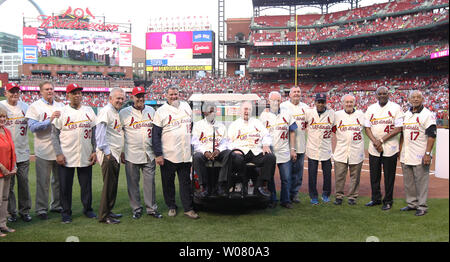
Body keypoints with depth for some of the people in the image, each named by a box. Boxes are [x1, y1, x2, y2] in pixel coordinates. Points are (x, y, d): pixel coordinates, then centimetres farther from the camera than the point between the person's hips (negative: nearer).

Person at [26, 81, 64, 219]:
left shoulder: (60, 106, 12)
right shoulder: (34, 107, -2)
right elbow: (32, 127, -13)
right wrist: (50, 120, -20)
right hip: (44, 150, -5)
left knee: (59, 180, 14)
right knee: (43, 182, 1)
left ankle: (57, 205, 27)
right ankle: (41, 209, 12)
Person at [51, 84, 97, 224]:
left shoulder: (89, 111, 8)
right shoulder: (61, 112, -1)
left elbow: (94, 132, 10)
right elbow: (54, 134, -1)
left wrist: (95, 151, 3)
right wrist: (58, 154, -9)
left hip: (86, 157, 2)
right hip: (66, 157, -2)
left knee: (87, 184, 10)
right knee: (65, 186, 5)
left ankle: (87, 209, 26)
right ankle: (66, 212, 20)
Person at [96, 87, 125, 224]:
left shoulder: (116, 113, 19)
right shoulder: (106, 111, -11)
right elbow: (100, 132, -19)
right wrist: (106, 151, -21)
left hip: (115, 154, 9)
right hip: (108, 155, -9)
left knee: (113, 184, 14)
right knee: (109, 184, -5)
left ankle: (108, 211, 25)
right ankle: (103, 216, 3)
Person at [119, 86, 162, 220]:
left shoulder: (151, 111, 11)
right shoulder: (124, 113, 0)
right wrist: (121, 152, -3)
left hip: (149, 154, 3)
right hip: (132, 155, -3)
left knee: (150, 181, 5)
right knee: (133, 182, 4)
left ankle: (152, 208, 14)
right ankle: (136, 209, 17)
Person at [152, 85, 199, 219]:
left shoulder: (186, 106, 11)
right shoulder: (161, 111, -1)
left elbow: (191, 125, 22)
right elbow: (156, 135, -3)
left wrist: (192, 145, 17)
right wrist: (158, 154, -9)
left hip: (185, 154, 3)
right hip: (167, 154, -2)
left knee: (186, 182, 4)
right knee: (168, 182, 7)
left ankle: (188, 208, 10)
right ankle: (171, 206, 23)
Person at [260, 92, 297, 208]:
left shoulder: (287, 115, 10)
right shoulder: (264, 115, 6)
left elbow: (292, 132, 11)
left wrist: (292, 149, 6)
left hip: (284, 152, 1)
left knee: (286, 178, 1)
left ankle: (285, 200, 14)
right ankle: (272, 200, 18)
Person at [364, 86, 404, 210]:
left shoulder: (395, 108, -2)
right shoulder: (371, 108, 9)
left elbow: (398, 128, -9)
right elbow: (367, 127, 6)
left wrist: (382, 140, -14)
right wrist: (375, 141, -10)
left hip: (390, 148, -4)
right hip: (373, 148, 4)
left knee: (389, 176, 3)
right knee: (374, 175, 10)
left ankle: (388, 201, 16)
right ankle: (376, 199, 24)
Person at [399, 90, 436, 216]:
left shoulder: (427, 115, -7)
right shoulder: (406, 114, 13)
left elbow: (432, 136, -12)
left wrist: (427, 153, -19)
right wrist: (400, 150, 14)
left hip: (420, 156, -7)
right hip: (406, 155, 7)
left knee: (421, 181, -1)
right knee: (408, 182, 13)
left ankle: (422, 206, 8)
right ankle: (412, 203, 25)